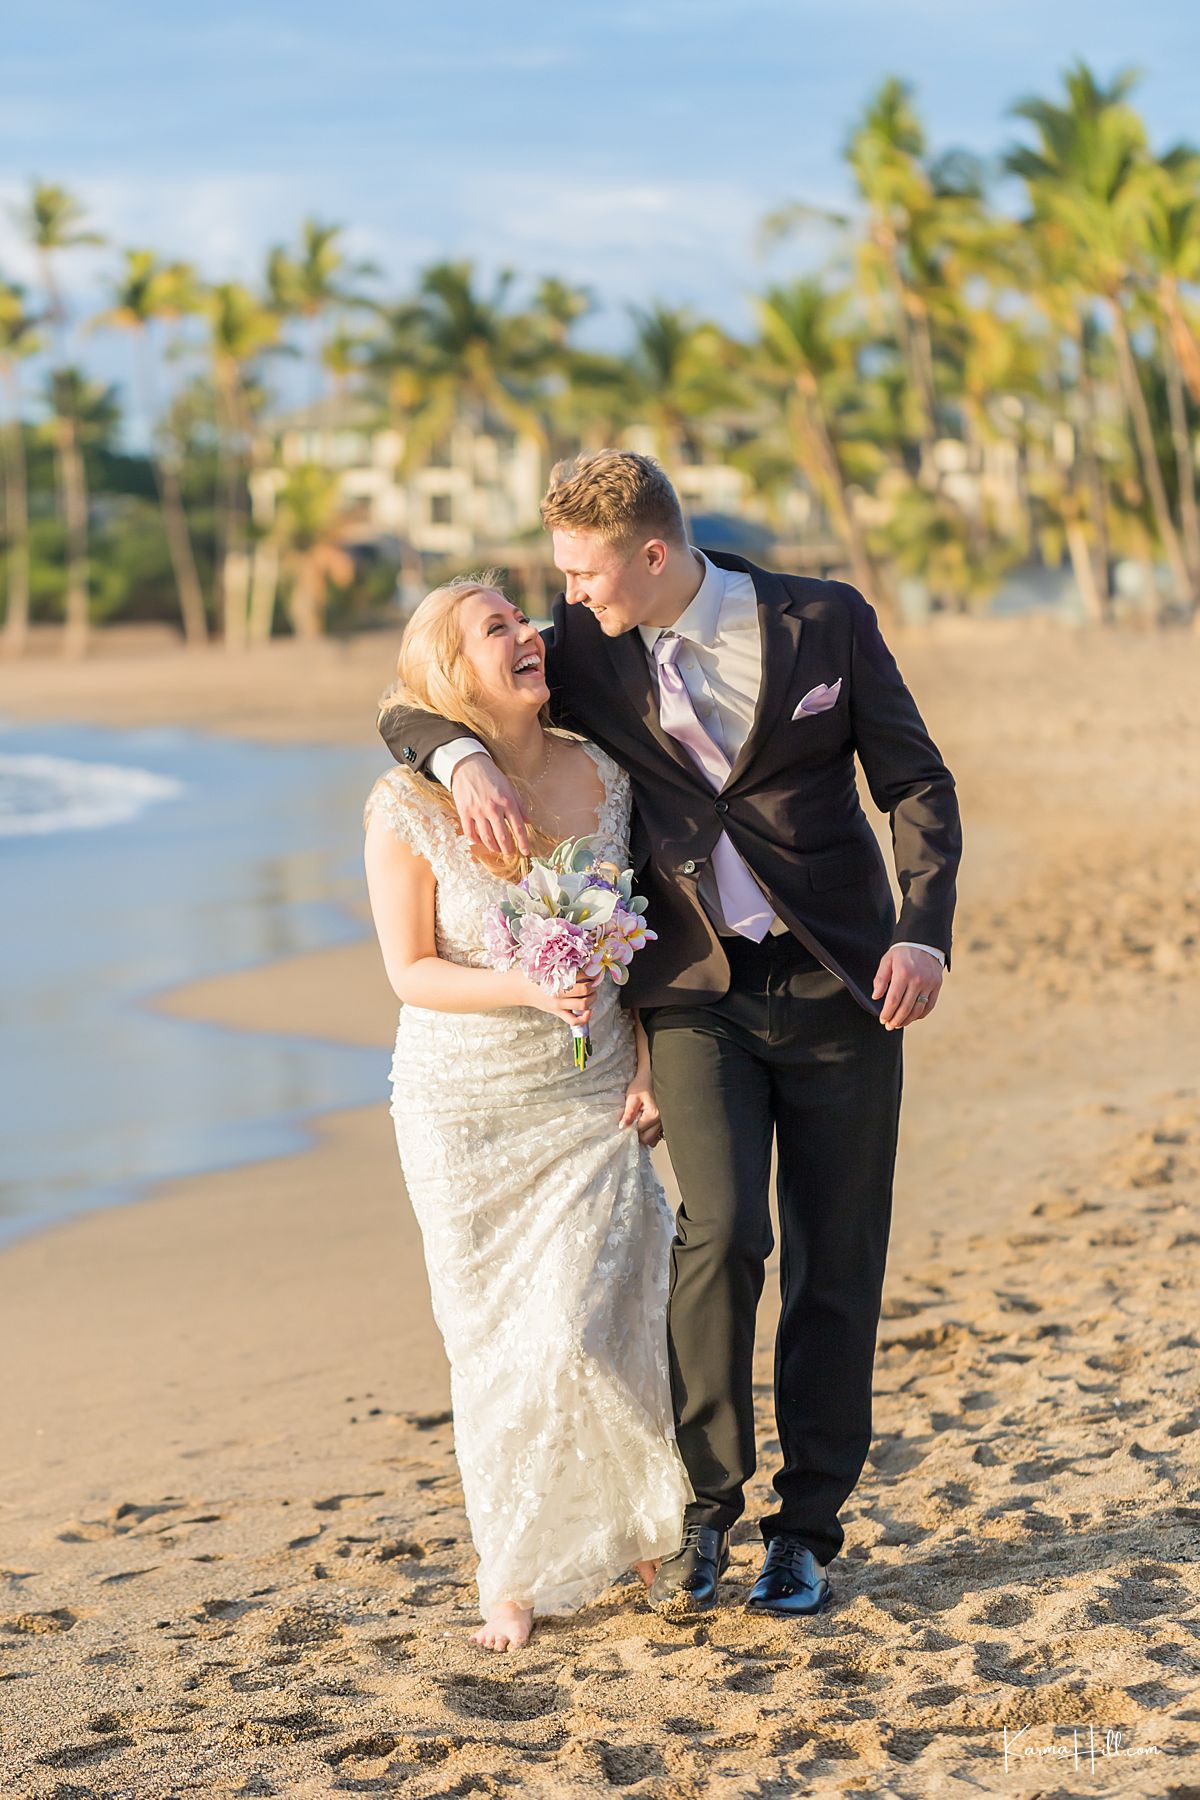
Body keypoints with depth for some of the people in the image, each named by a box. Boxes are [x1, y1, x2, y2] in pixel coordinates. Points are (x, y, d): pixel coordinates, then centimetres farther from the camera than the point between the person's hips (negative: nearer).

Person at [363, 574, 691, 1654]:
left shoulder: (602, 776, -4)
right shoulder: (407, 808, -13)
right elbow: (411, 971, -8)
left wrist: (649, 1065, -2)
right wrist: (529, 991, -23)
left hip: (593, 1100, 1)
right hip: (464, 1108, -1)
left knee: (577, 1338, -8)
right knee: (490, 1348, 5)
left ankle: (647, 1514, 22)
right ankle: (515, 1576, 23)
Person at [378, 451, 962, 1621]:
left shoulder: (825, 623, -2)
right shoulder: (584, 653, 2)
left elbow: (916, 783, 3)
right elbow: (411, 711, 7)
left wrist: (923, 934, -12)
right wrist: (463, 757, -16)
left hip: (840, 989, 0)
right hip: (696, 994, 0)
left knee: (834, 1267, 2)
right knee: (720, 1228, -20)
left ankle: (806, 1528, 16)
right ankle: (705, 1504, -3)